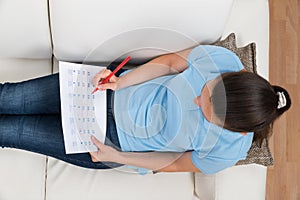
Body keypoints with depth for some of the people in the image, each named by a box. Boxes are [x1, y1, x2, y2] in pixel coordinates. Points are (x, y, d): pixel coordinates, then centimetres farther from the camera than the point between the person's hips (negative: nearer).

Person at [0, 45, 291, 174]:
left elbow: (175, 163, -11)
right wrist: (120, 82, -17)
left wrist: (116, 157, -12)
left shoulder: (228, 151, -26)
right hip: (116, 92, 3)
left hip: (118, 141, -2)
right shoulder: (221, 58, -24)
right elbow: (171, 62, -7)